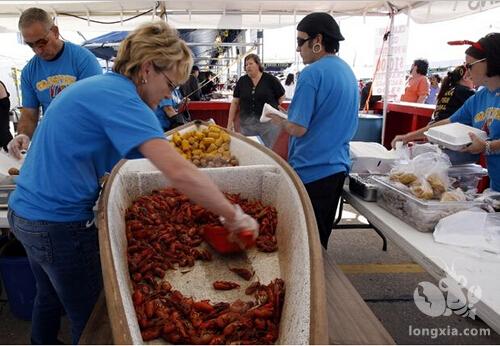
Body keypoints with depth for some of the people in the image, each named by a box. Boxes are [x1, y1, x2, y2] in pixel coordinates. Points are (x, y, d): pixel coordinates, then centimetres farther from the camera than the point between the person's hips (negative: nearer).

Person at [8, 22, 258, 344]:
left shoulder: (96, 85, 7)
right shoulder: (119, 97, -23)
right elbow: (179, 171, -36)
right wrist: (233, 215, -25)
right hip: (60, 224, -10)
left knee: (50, 297, 30)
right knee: (92, 318, 9)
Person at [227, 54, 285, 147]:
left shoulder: (271, 80, -3)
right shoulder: (242, 81, 7)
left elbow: (281, 97, 8)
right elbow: (235, 102, 9)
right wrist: (230, 122, 5)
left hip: (268, 123, -3)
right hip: (246, 124, 3)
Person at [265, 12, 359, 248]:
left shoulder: (312, 74, -16)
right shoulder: (348, 72, 11)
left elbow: (298, 129, -19)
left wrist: (280, 121, 0)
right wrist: (288, 118, 18)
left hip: (311, 171, -8)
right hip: (338, 166, 9)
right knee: (321, 236, 20)